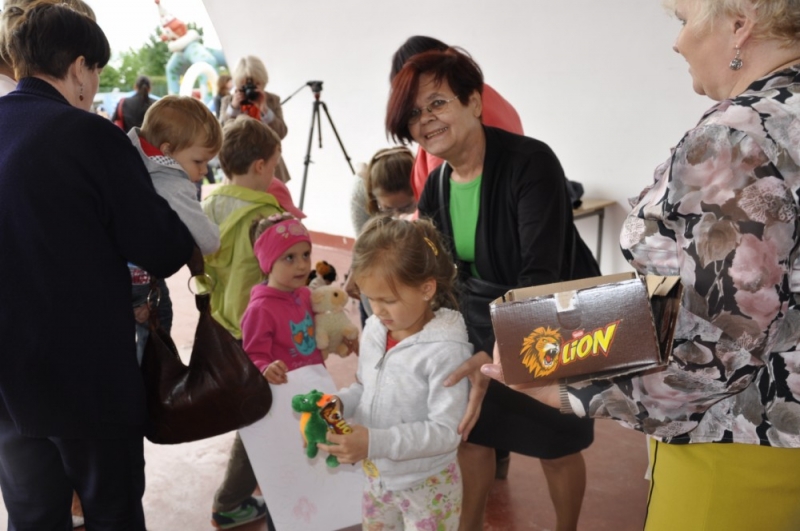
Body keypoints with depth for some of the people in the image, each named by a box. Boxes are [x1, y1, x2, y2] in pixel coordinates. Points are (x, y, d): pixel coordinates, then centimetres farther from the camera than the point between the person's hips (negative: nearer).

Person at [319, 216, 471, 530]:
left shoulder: (445, 349, -26)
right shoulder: (374, 331, -6)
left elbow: (447, 431, -27)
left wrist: (375, 442, -34)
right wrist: (338, 403, -12)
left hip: (426, 485, -6)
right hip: (376, 476, 6)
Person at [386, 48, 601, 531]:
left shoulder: (531, 163, -27)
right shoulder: (436, 186, -5)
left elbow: (541, 276, -34)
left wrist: (496, 355, -44)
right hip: (481, 321, 6)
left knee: (557, 447, 11)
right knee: (471, 433, 15)